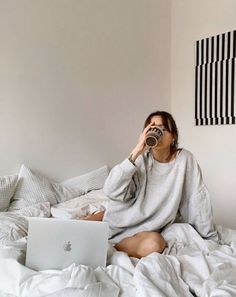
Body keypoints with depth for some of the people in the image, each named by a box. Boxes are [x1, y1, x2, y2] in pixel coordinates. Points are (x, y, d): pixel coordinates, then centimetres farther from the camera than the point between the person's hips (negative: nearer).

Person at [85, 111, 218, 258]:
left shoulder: (185, 159, -9)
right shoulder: (142, 158, -7)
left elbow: (198, 199, -6)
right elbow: (111, 191, -20)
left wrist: (211, 238, -3)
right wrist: (137, 150, -25)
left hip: (148, 228, 0)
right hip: (121, 217, 1)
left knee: (154, 243, -34)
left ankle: (110, 244, -8)